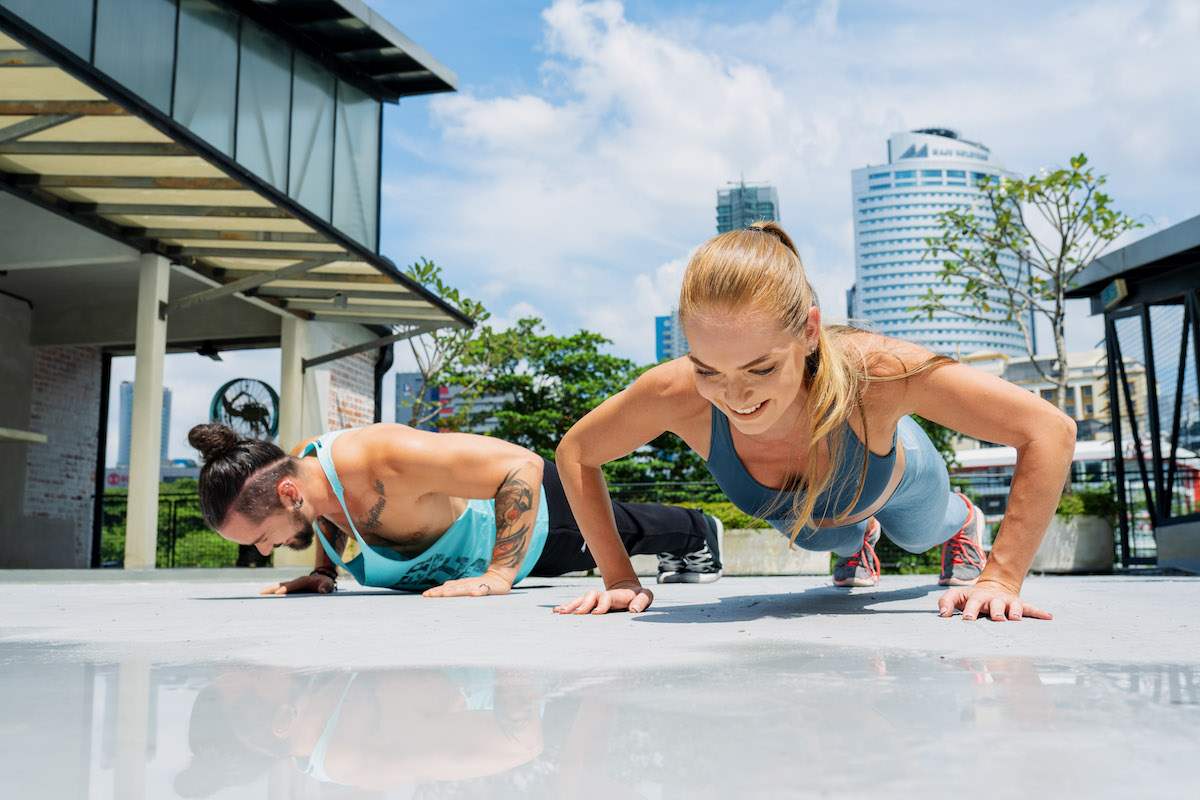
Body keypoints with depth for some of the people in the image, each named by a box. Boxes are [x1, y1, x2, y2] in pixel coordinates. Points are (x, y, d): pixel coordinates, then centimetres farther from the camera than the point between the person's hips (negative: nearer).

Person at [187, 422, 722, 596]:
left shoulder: (385, 460, -48)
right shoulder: (298, 466, -22)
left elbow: (523, 464, -47)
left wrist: (498, 576, -48)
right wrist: (325, 571, -8)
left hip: (536, 512, -6)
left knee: (615, 529, 24)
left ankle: (699, 534, 57)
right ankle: (682, 542, 65)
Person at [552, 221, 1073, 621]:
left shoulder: (874, 372, -50)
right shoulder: (678, 394, -44)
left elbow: (1050, 430, -41)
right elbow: (575, 452, -24)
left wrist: (1001, 578, -42)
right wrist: (619, 578, -28)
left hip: (895, 480, -1)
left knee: (923, 534, 35)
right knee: (835, 540, 37)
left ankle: (962, 523, 69)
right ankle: (859, 540, 71)